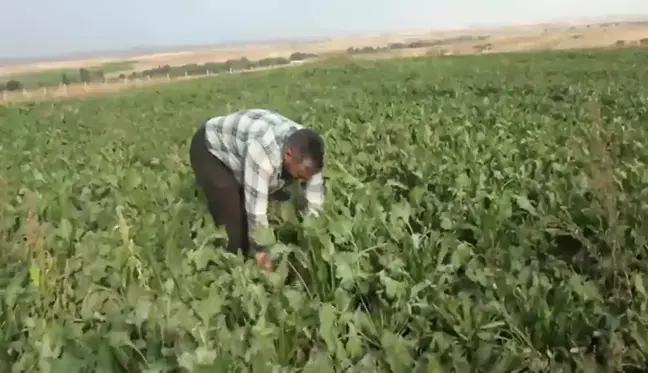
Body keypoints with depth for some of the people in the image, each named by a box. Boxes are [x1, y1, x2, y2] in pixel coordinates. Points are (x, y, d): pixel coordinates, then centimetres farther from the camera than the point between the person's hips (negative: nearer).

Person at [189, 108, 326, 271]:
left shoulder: (306, 152, -21)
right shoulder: (263, 150, -44)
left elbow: (315, 201, -13)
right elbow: (256, 206, -39)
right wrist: (260, 250, -29)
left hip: (240, 153, 7)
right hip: (210, 150, -7)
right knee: (233, 218, -21)